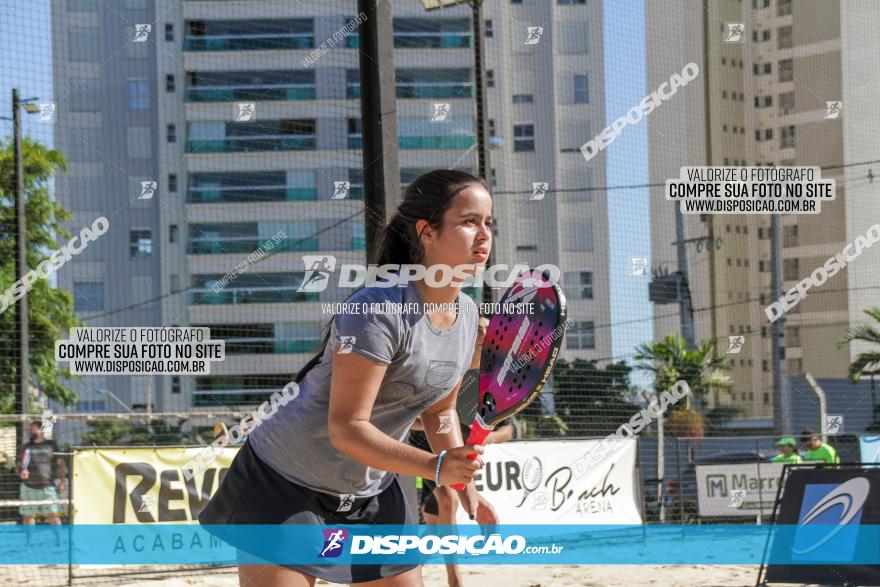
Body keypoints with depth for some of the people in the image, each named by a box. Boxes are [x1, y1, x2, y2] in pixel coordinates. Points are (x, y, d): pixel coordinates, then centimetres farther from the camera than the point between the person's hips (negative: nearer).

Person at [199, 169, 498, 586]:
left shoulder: (466, 315, 0)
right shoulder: (379, 310, -26)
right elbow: (346, 428, -28)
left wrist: (464, 485, 3)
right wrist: (435, 467, -35)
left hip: (373, 497, 8)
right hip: (284, 487, -8)